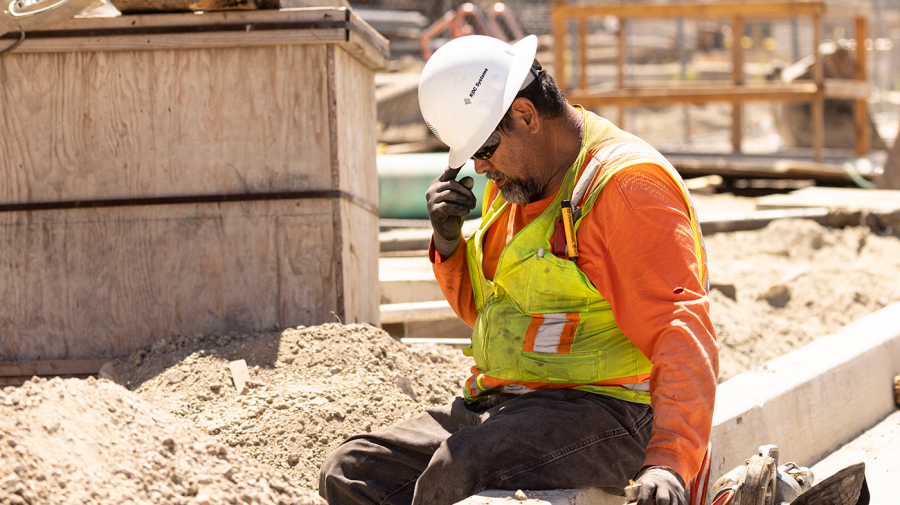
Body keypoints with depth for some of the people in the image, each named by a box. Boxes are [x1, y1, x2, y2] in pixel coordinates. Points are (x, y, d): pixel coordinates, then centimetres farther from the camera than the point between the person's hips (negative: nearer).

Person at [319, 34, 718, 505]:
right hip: (499, 404, 9)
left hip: (599, 411, -9)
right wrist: (449, 242, 5)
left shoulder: (626, 185, -14)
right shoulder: (514, 182, 14)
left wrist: (669, 461, -38)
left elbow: (683, 336, -23)